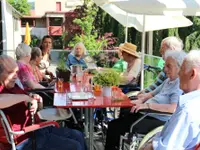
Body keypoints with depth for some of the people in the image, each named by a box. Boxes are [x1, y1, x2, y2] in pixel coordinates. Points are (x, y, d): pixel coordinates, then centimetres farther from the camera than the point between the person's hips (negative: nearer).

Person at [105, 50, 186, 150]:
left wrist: (148, 105, -29)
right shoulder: (168, 81, 15)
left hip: (159, 121, -9)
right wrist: (141, 100, 5)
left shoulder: (180, 85, -16)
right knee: (113, 125, 2)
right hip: (146, 114, 10)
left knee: (116, 127, -14)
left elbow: (173, 108, -30)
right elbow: (153, 94, 25)